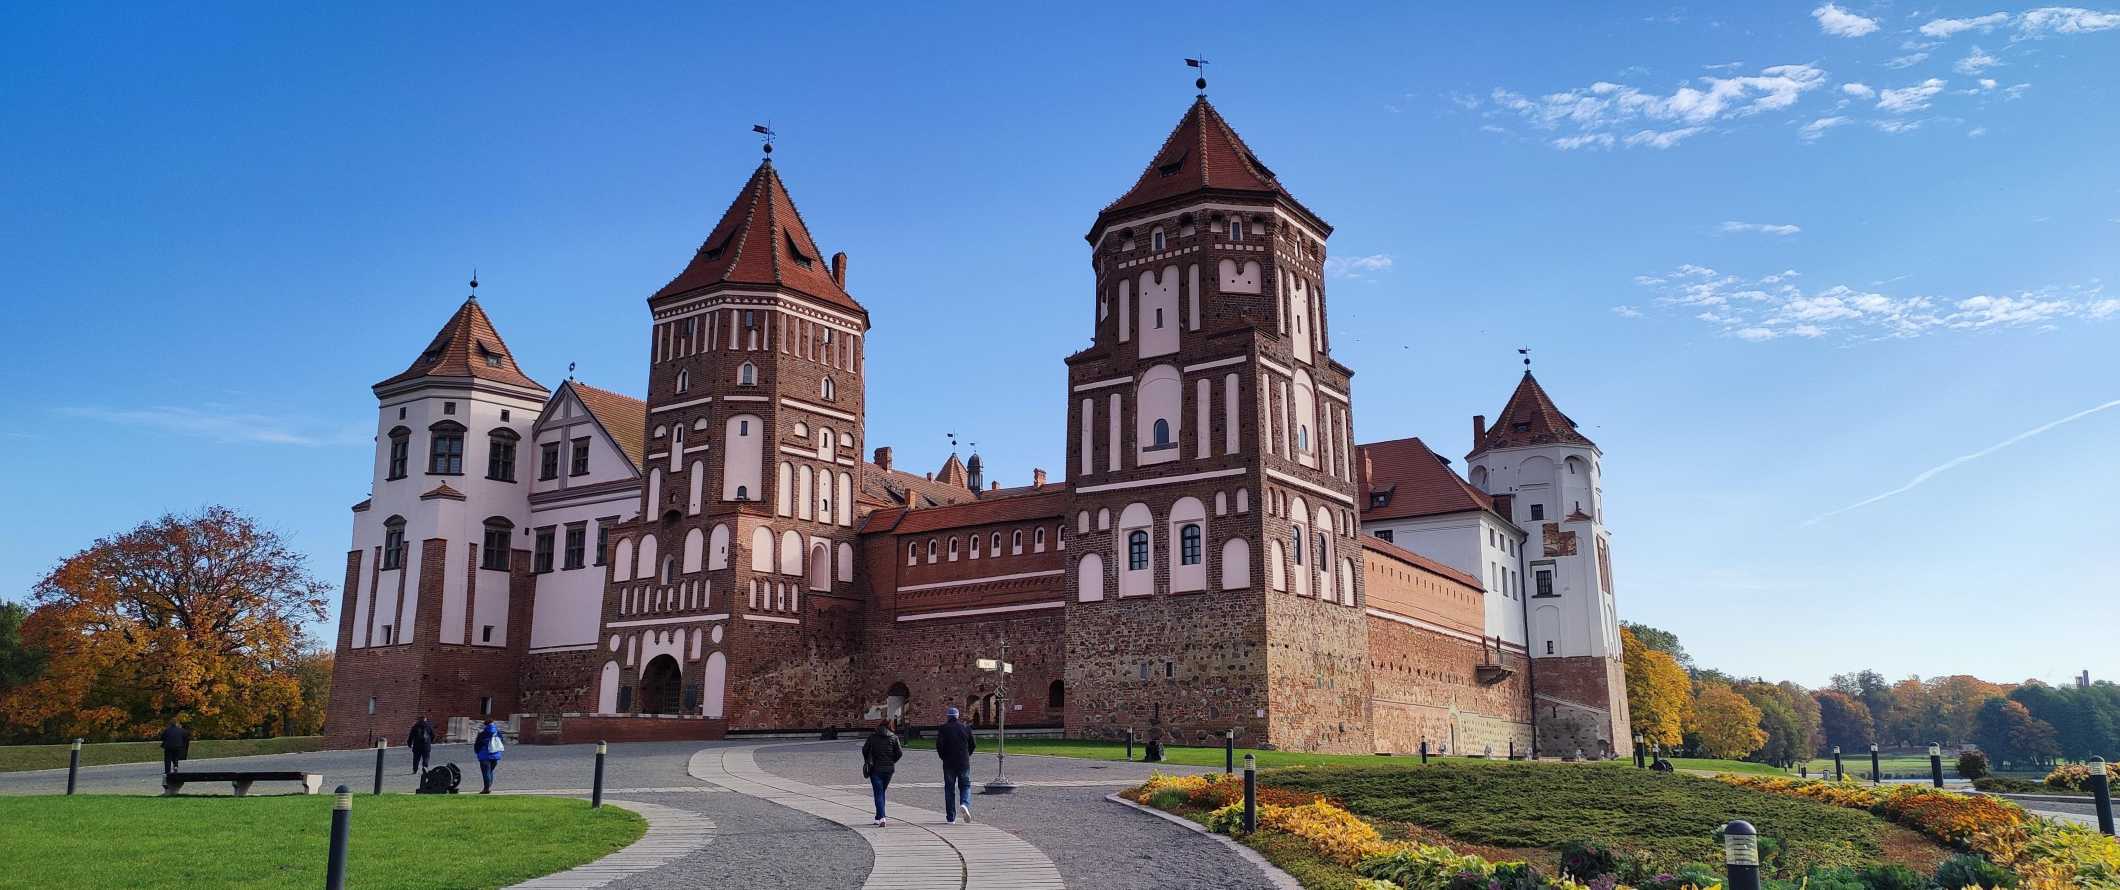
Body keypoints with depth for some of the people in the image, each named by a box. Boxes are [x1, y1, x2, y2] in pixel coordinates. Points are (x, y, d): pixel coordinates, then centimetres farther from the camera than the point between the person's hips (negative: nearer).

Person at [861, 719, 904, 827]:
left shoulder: (872, 736, -1)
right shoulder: (894, 737, 0)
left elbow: (865, 750, 2)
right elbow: (899, 753, -3)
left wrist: (868, 762, 18)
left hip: (875, 769, -2)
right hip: (889, 769, 2)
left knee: (878, 793, -3)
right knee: (881, 792, 18)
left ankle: (881, 818, -18)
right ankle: (878, 817, 21)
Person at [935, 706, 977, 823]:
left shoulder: (943, 728, -2)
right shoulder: (965, 728, 4)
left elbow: (939, 745, -12)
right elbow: (973, 744, 5)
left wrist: (943, 757, 3)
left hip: (949, 764, -1)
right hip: (964, 763, 1)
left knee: (949, 788, 7)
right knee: (965, 786, 12)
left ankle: (950, 817, 7)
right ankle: (965, 804, -18)